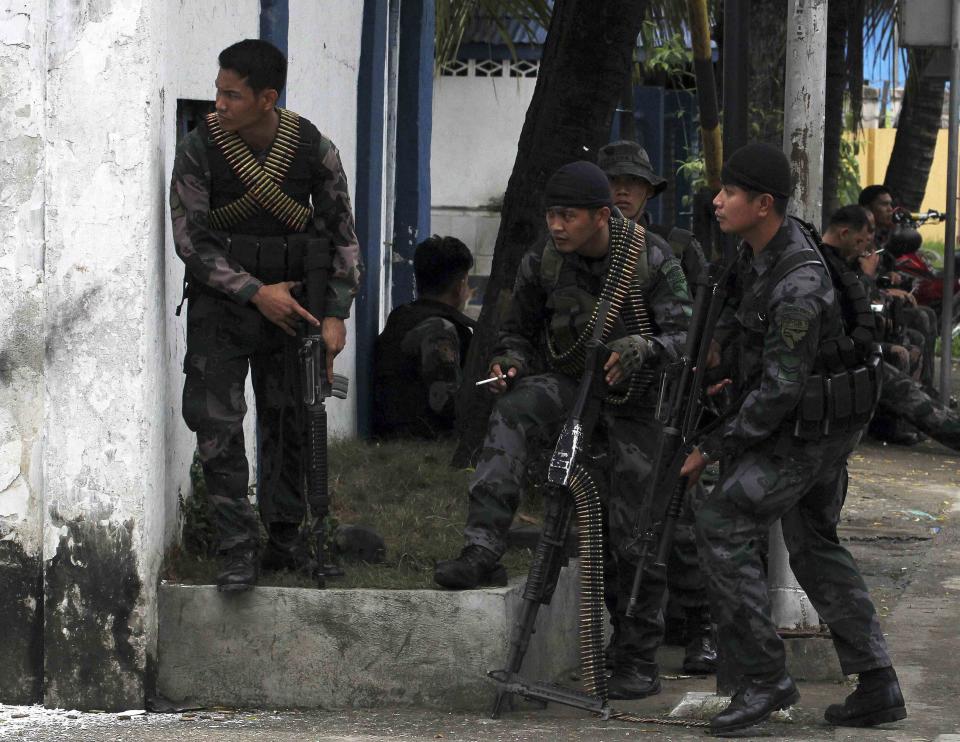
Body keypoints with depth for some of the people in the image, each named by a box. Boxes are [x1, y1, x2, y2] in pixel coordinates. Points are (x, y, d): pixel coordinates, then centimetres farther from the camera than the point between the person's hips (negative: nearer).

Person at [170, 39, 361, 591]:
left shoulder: (314, 150, -7)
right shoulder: (199, 149, -10)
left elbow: (342, 235, 2)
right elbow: (191, 239, -9)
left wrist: (336, 314, -5)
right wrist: (255, 292, -15)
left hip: (291, 297, 1)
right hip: (221, 301, -1)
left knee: (290, 422, 5)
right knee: (218, 422, -10)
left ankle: (286, 536, 19)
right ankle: (239, 550, -7)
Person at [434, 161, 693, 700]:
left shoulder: (653, 260, -12)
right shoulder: (543, 262, -4)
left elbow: (684, 333, -16)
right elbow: (520, 329, 10)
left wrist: (641, 348, -36)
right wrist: (509, 360, -13)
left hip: (632, 399, -1)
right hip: (567, 386, 2)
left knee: (635, 534, -3)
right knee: (515, 407, -34)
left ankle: (640, 662, 11)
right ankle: (483, 550, -43)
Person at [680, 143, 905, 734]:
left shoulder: (798, 287, -30)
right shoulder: (764, 244, 0)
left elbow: (779, 391, -28)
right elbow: (740, 309, 22)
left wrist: (714, 450, -20)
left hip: (807, 429, -10)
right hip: (818, 423, 10)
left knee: (723, 527, -12)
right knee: (816, 545, 15)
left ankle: (765, 677, -10)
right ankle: (877, 687, 15)